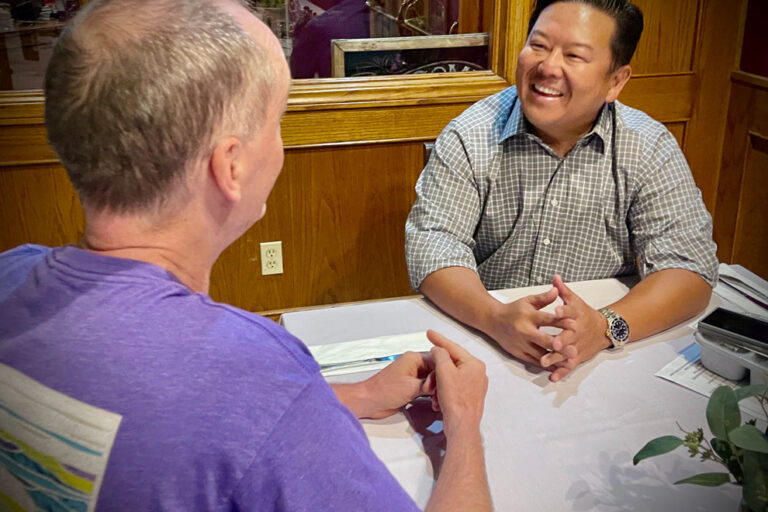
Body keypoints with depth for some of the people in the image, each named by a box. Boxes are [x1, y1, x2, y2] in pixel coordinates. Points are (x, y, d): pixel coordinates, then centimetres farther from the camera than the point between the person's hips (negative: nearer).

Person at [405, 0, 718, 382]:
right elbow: (432, 242, -11)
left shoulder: (650, 150, -4)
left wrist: (607, 326, -28)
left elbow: (689, 266, -8)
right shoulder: (469, 137, -5)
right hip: (483, 343, 0)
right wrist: (495, 317, -30)